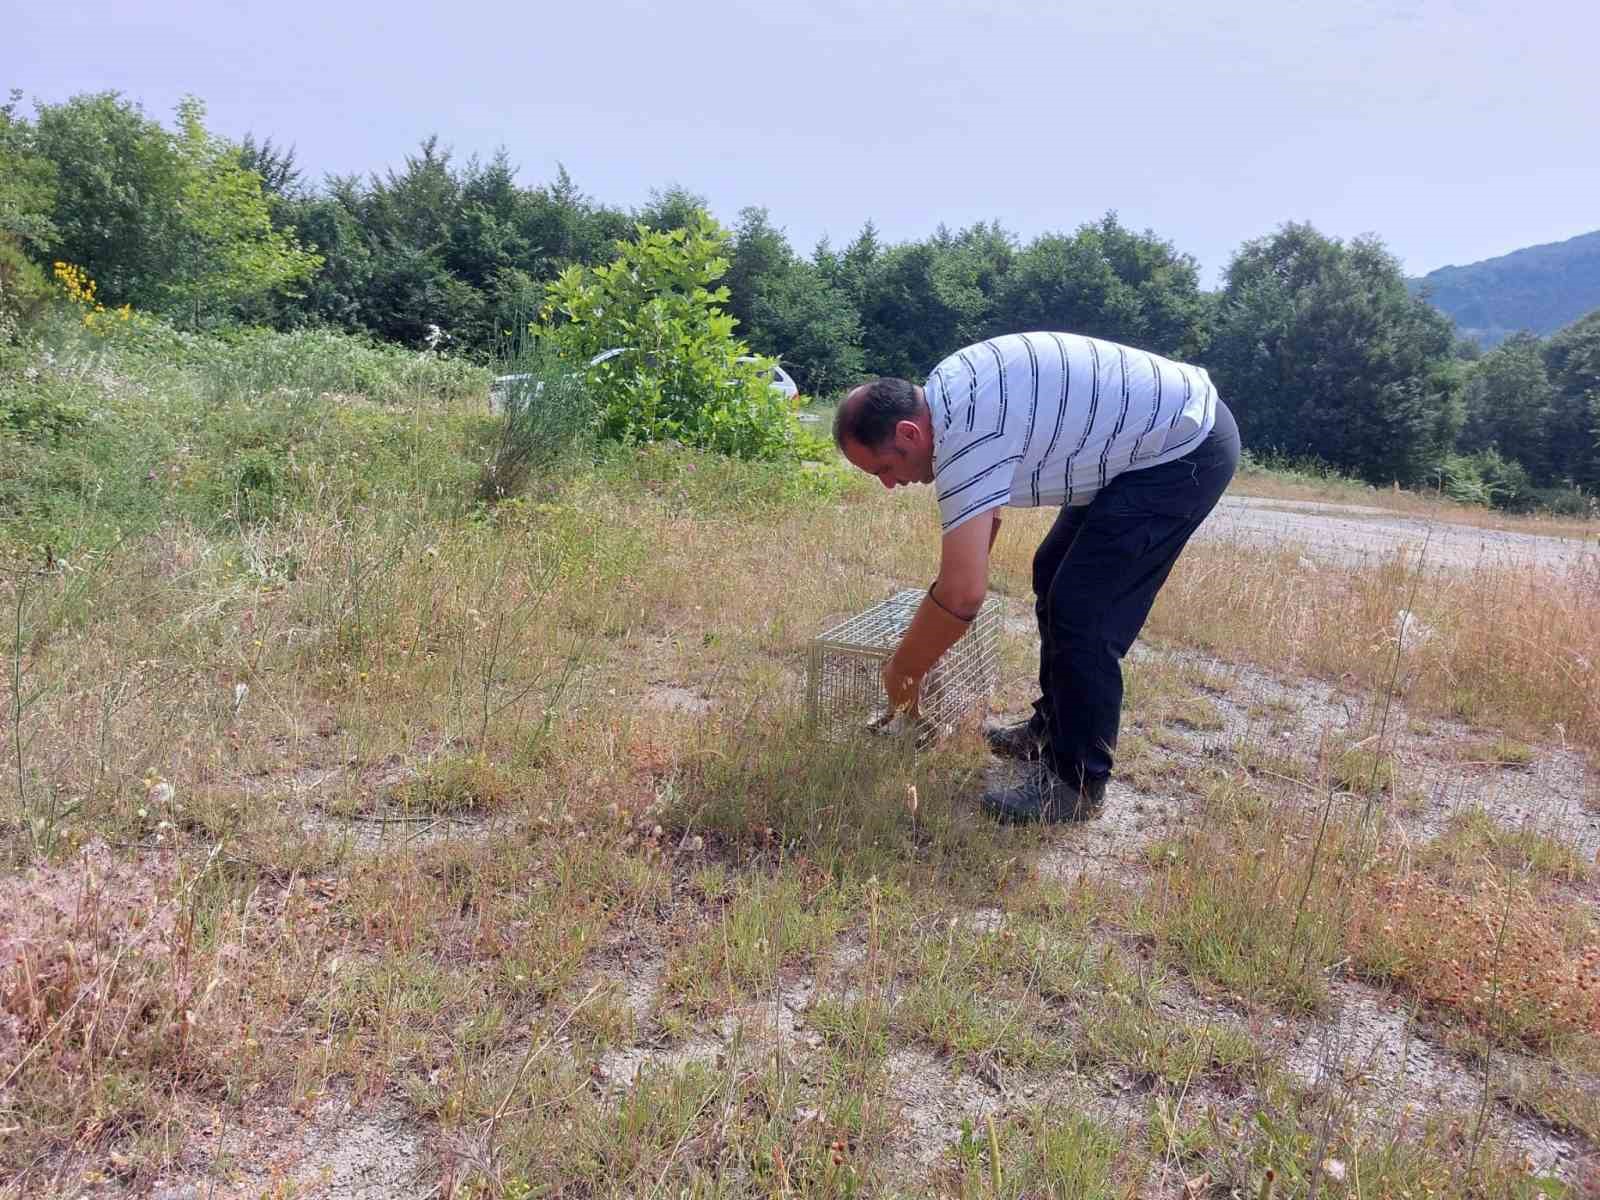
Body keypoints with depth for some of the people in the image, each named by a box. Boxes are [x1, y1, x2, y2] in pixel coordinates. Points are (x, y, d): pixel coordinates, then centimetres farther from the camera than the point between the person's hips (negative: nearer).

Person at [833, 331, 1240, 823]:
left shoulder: (965, 436, -28)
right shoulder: (944, 392, 3)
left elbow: (963, 594, -31)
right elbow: (984, 511, 18)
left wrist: (902, 671, -13)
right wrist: (929, 628, 20)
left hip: (1186, 450, -10)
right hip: (1174, 422, 11)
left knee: (1084, 614, -11)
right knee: (1054, 572, 17)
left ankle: (1077, 783, 2)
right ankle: (1052, 728, 30)